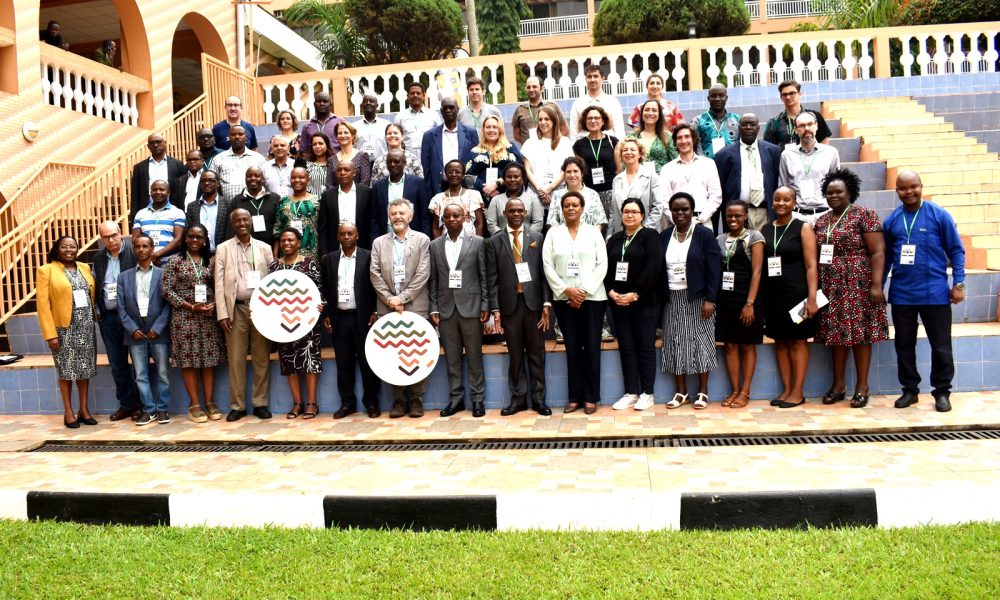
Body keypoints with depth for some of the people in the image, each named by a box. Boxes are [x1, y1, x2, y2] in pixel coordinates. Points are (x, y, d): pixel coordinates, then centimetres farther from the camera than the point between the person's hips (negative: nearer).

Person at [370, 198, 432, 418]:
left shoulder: (422, 240, 4)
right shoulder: (379, 243, 12)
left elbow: (423, 274, -4)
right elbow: (375, 274, 5)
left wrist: (402, 298, -11)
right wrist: (389, 299, -8)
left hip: (415, 306, -2)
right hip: (388, 308, 2)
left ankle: (416, 400, 7)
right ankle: (398, 400, 10)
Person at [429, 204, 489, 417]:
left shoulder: (477, 242, 3)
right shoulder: (435, 245, 9)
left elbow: (484, 276, 1)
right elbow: (433, 280, 8)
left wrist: (485, 306, -4)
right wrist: (434, 308, 1)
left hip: (470, 306, -2)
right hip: (446, 308, 2)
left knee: (474, 356, 3)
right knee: (452, 358, 7)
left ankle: (477, 399, 11)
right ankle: (456, 399, 15)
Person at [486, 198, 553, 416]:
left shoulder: (537, 237, 7)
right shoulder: (494, 242, 6)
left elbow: (544, 273, 4)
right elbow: (492, 279, 2)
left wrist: (547, 303, -5)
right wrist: (495, 309, -5)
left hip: (533, 302, 0)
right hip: (510, 303, 0)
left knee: (536, 353, 5)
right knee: (515, 354, 6)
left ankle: (538, 398, 13)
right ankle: (518, 398, 16)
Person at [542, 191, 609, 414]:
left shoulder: (593, 231, 6)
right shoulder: (553, 233, 8)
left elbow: (602, 264, 0)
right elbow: (548, 265, 1)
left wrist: (585, 291, -10)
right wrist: (567, 290, -9)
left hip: (592, 297, -1)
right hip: (564, 299, 1)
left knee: (591, 347, 0)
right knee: (572, 348, 3)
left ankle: (591, 397, 7)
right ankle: (574, 397, 10)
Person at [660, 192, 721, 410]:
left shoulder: (705, 234, -3)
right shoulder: (664, 236, 9)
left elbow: (714, 269, -8)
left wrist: (710, 299, -14)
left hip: (697, 298, -4)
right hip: (673, 300, 4)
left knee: (700, 343, 1)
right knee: (675, 345, 5)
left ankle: (702, 391, 10)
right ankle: (681, 392, 13)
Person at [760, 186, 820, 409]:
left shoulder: (803, 228, -1)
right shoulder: (765, 230, 9)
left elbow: (811, 265, -7)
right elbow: (759, 264, 8)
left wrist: (812, 297, -15)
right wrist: (757, 297, 2)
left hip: (796, 293, -4)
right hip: (772, 294, 4)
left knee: (798, 341, 2)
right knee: (780, 341, 9)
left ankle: (798, 392, 9)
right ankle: (786, 389, 18)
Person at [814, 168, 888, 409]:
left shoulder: (864, 215, -4)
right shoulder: (821, 222, 13)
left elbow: (877, 252, -9)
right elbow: (815, 256, 14)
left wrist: (876, 285, -16)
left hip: (858, 285, -5)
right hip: (831, 287, 5)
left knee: (860, 333, 1)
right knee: (836, 334, 8)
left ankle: (862, 386, 10)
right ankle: (838, 384, 18)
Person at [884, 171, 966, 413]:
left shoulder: (939, 215, -4)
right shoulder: (891, 220, 4)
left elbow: (956, 251, -1)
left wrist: (958, 284, -7)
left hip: (935, 293, -3)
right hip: (901, 294, 3)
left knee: (941, 346, 5)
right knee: (904, 345, 11)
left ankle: (942, 391, 19)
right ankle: (910, 390, 23)